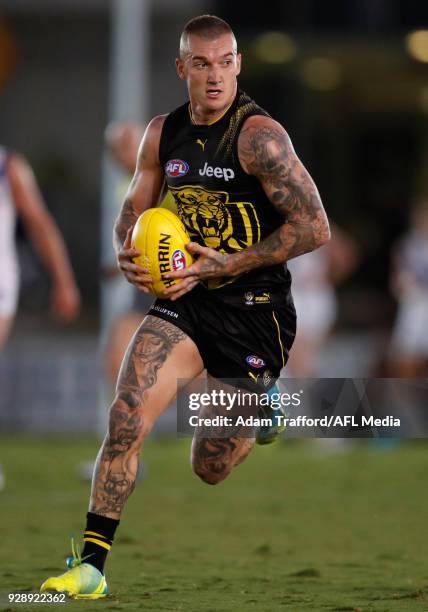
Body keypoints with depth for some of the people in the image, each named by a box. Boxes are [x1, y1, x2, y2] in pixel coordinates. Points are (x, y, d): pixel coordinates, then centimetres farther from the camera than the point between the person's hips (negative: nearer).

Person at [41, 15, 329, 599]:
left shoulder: (258, 134, -17)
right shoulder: (163, 133, 3)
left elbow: (314, 228, -18)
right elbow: (134, 209, 18)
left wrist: (228, 265, -20)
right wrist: (127, 254, -6)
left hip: (254, 309, -4)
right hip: (186, 299, 4)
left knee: (211, 468, 6)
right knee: (126, 418, -17)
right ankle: (91, 565, -11)